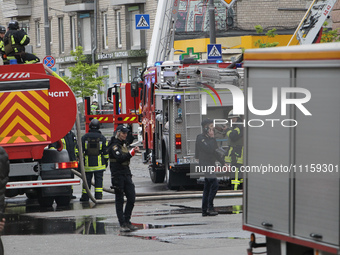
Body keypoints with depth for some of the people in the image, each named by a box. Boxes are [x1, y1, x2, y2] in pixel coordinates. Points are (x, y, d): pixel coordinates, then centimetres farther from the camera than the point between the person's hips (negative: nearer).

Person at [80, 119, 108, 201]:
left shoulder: (84, 137, 0)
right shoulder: (102, 138, 1)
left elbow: (81, 150, 1)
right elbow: (105, 152, 3)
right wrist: (106, 161, 13)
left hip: (88, 163, 0)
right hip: (99, 163, 0)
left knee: (87, 180, 6)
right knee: (99, 180, 2)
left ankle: (85, 197, 9)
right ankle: (98, 196, -3)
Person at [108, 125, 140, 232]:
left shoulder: (123, 144, 16)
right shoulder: (114, 146, -11)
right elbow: (120, 158, -26)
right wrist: (132, 153, -33)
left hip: (127, 174, 8)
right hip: (118, 175, -8)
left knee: (131, 198, 2)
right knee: (120, 200, -4)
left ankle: (127, 221, 11)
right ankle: (122, 224, -2)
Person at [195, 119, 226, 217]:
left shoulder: (211, 138, 17)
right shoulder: (200, 138, -10)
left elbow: (215, 152, 21)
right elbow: (209, 149, -22)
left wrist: (223, 163, 15)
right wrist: (212, 138, -9)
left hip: (211, 164, 9)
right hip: (205, 164, -9)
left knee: (207, 187, 9)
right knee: (214, 184, -18)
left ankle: (204, 210, 11)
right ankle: (210, 207, -13)